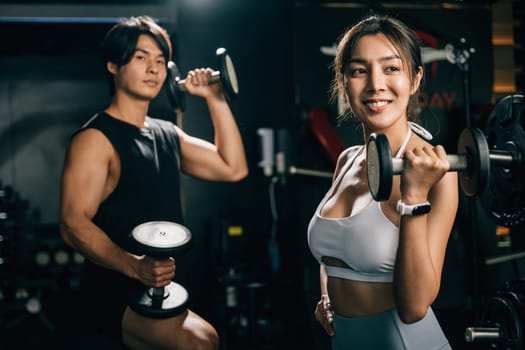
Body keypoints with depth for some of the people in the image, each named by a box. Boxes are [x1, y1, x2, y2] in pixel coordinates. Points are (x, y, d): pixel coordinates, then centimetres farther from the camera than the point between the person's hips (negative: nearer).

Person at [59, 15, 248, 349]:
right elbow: (74, 224, -19)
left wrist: (215, 98, 6)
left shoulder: (168, 134, 14)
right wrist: (136, 266, -33)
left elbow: (233, 168, 9)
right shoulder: (95, 139, -10)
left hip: (162, 289, 9)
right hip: (115, 292, -8)